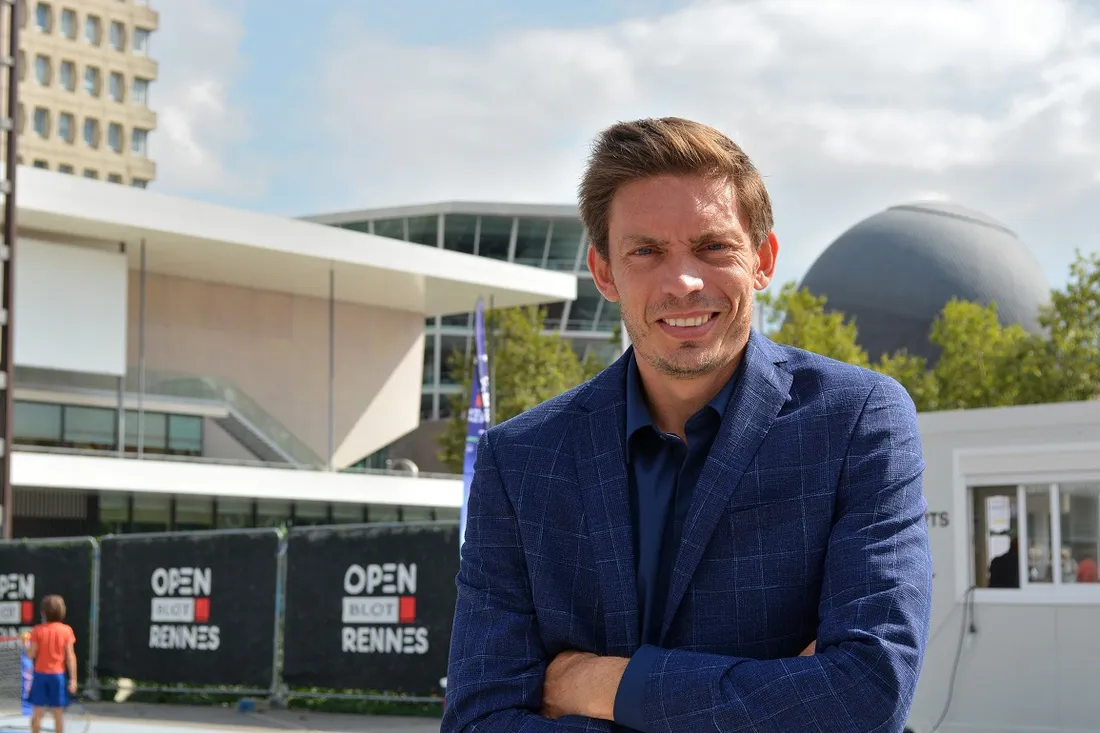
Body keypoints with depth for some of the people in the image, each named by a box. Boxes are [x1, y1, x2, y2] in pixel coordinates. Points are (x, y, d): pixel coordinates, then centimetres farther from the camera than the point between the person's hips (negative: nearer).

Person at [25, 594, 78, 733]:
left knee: (38, 712, 8)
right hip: (57, 675, 0)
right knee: (58, 713, 5)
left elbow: (31, 654, -6)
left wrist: (26, 644, 16)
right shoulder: (66, 630, -4)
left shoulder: (38, 630, -6)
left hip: (40, 674, 0)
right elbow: (70, 656, -6)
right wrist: (73, 679, -3)